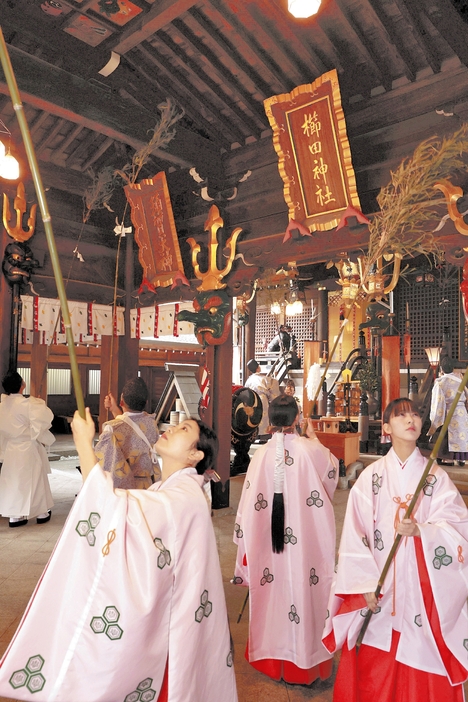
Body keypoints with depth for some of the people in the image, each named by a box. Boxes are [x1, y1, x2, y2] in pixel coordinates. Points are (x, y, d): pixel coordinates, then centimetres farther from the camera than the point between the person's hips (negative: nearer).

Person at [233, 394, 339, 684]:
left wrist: (249, 544, 8)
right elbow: (332, 470, 9)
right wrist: (314, 437, 19)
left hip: (269, 541, 2)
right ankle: (303, 661, 27)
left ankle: (272, 657, 34)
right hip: (306, 538, -2)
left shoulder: (262, 454, -10)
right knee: (303, 591, 12)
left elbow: (251, 503, -5)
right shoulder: (310, 449, -14)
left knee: (273, 593, 16)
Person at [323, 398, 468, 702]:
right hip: (379, 587, 0)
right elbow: (354, 533, -4)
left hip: (423, 588, 0)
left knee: (422, 661, 9)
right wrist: (365, 584, -7)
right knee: (374, 669, 9)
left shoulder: (437, 477, 0)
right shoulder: (371, 477, -3)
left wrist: (421, 531, -26)